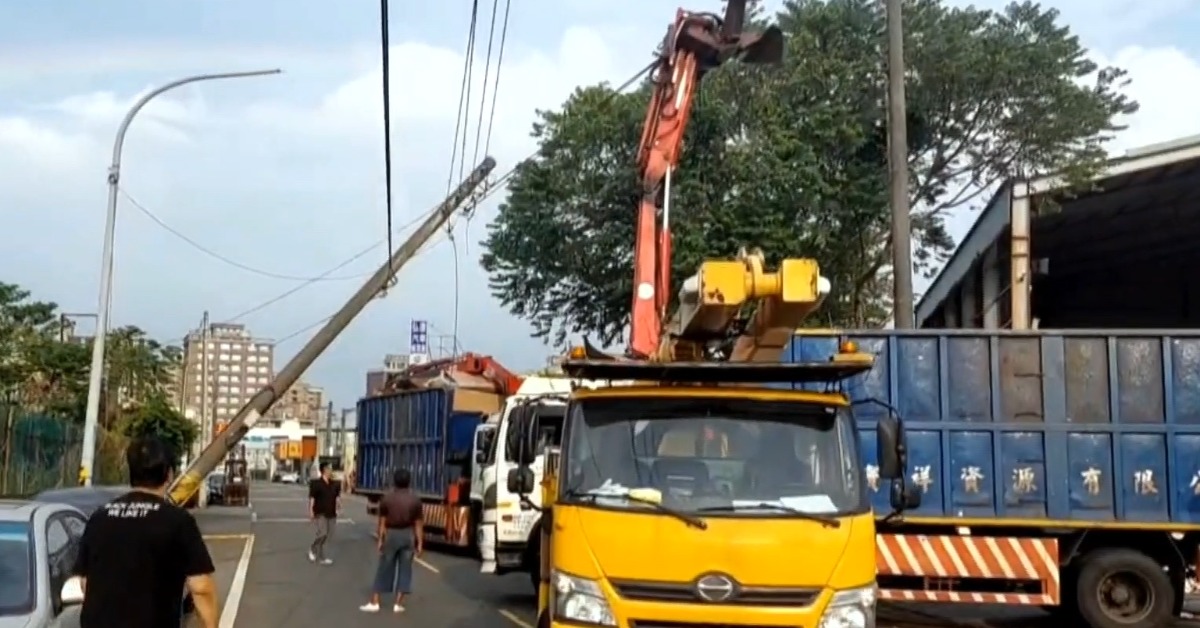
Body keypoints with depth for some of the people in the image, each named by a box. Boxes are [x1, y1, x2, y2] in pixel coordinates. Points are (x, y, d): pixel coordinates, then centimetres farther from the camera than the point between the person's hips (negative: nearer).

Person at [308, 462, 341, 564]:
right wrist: (311, 511, -13)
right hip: (320, 513, -5)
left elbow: (337, 497, 13)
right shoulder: (316, 483, -8)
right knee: (322, 533, -15)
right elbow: (312, 498, -9)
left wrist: (339, 508, 3)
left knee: (329, 535, 6)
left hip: (331, 513, 5)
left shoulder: (334, 484, 6)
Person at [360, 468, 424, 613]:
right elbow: (418, 523, -3)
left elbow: (382, 522, -4)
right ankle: (398, 604, 7)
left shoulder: (387, 498, -5)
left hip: (391, 534, 0)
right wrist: (420, 543, 2)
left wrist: (380, 539, 3)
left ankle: (374, 602, 11)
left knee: (384, 569, 8)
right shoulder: (415, 499, -4)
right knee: (405, 569, 7)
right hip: (408, 535, 0)